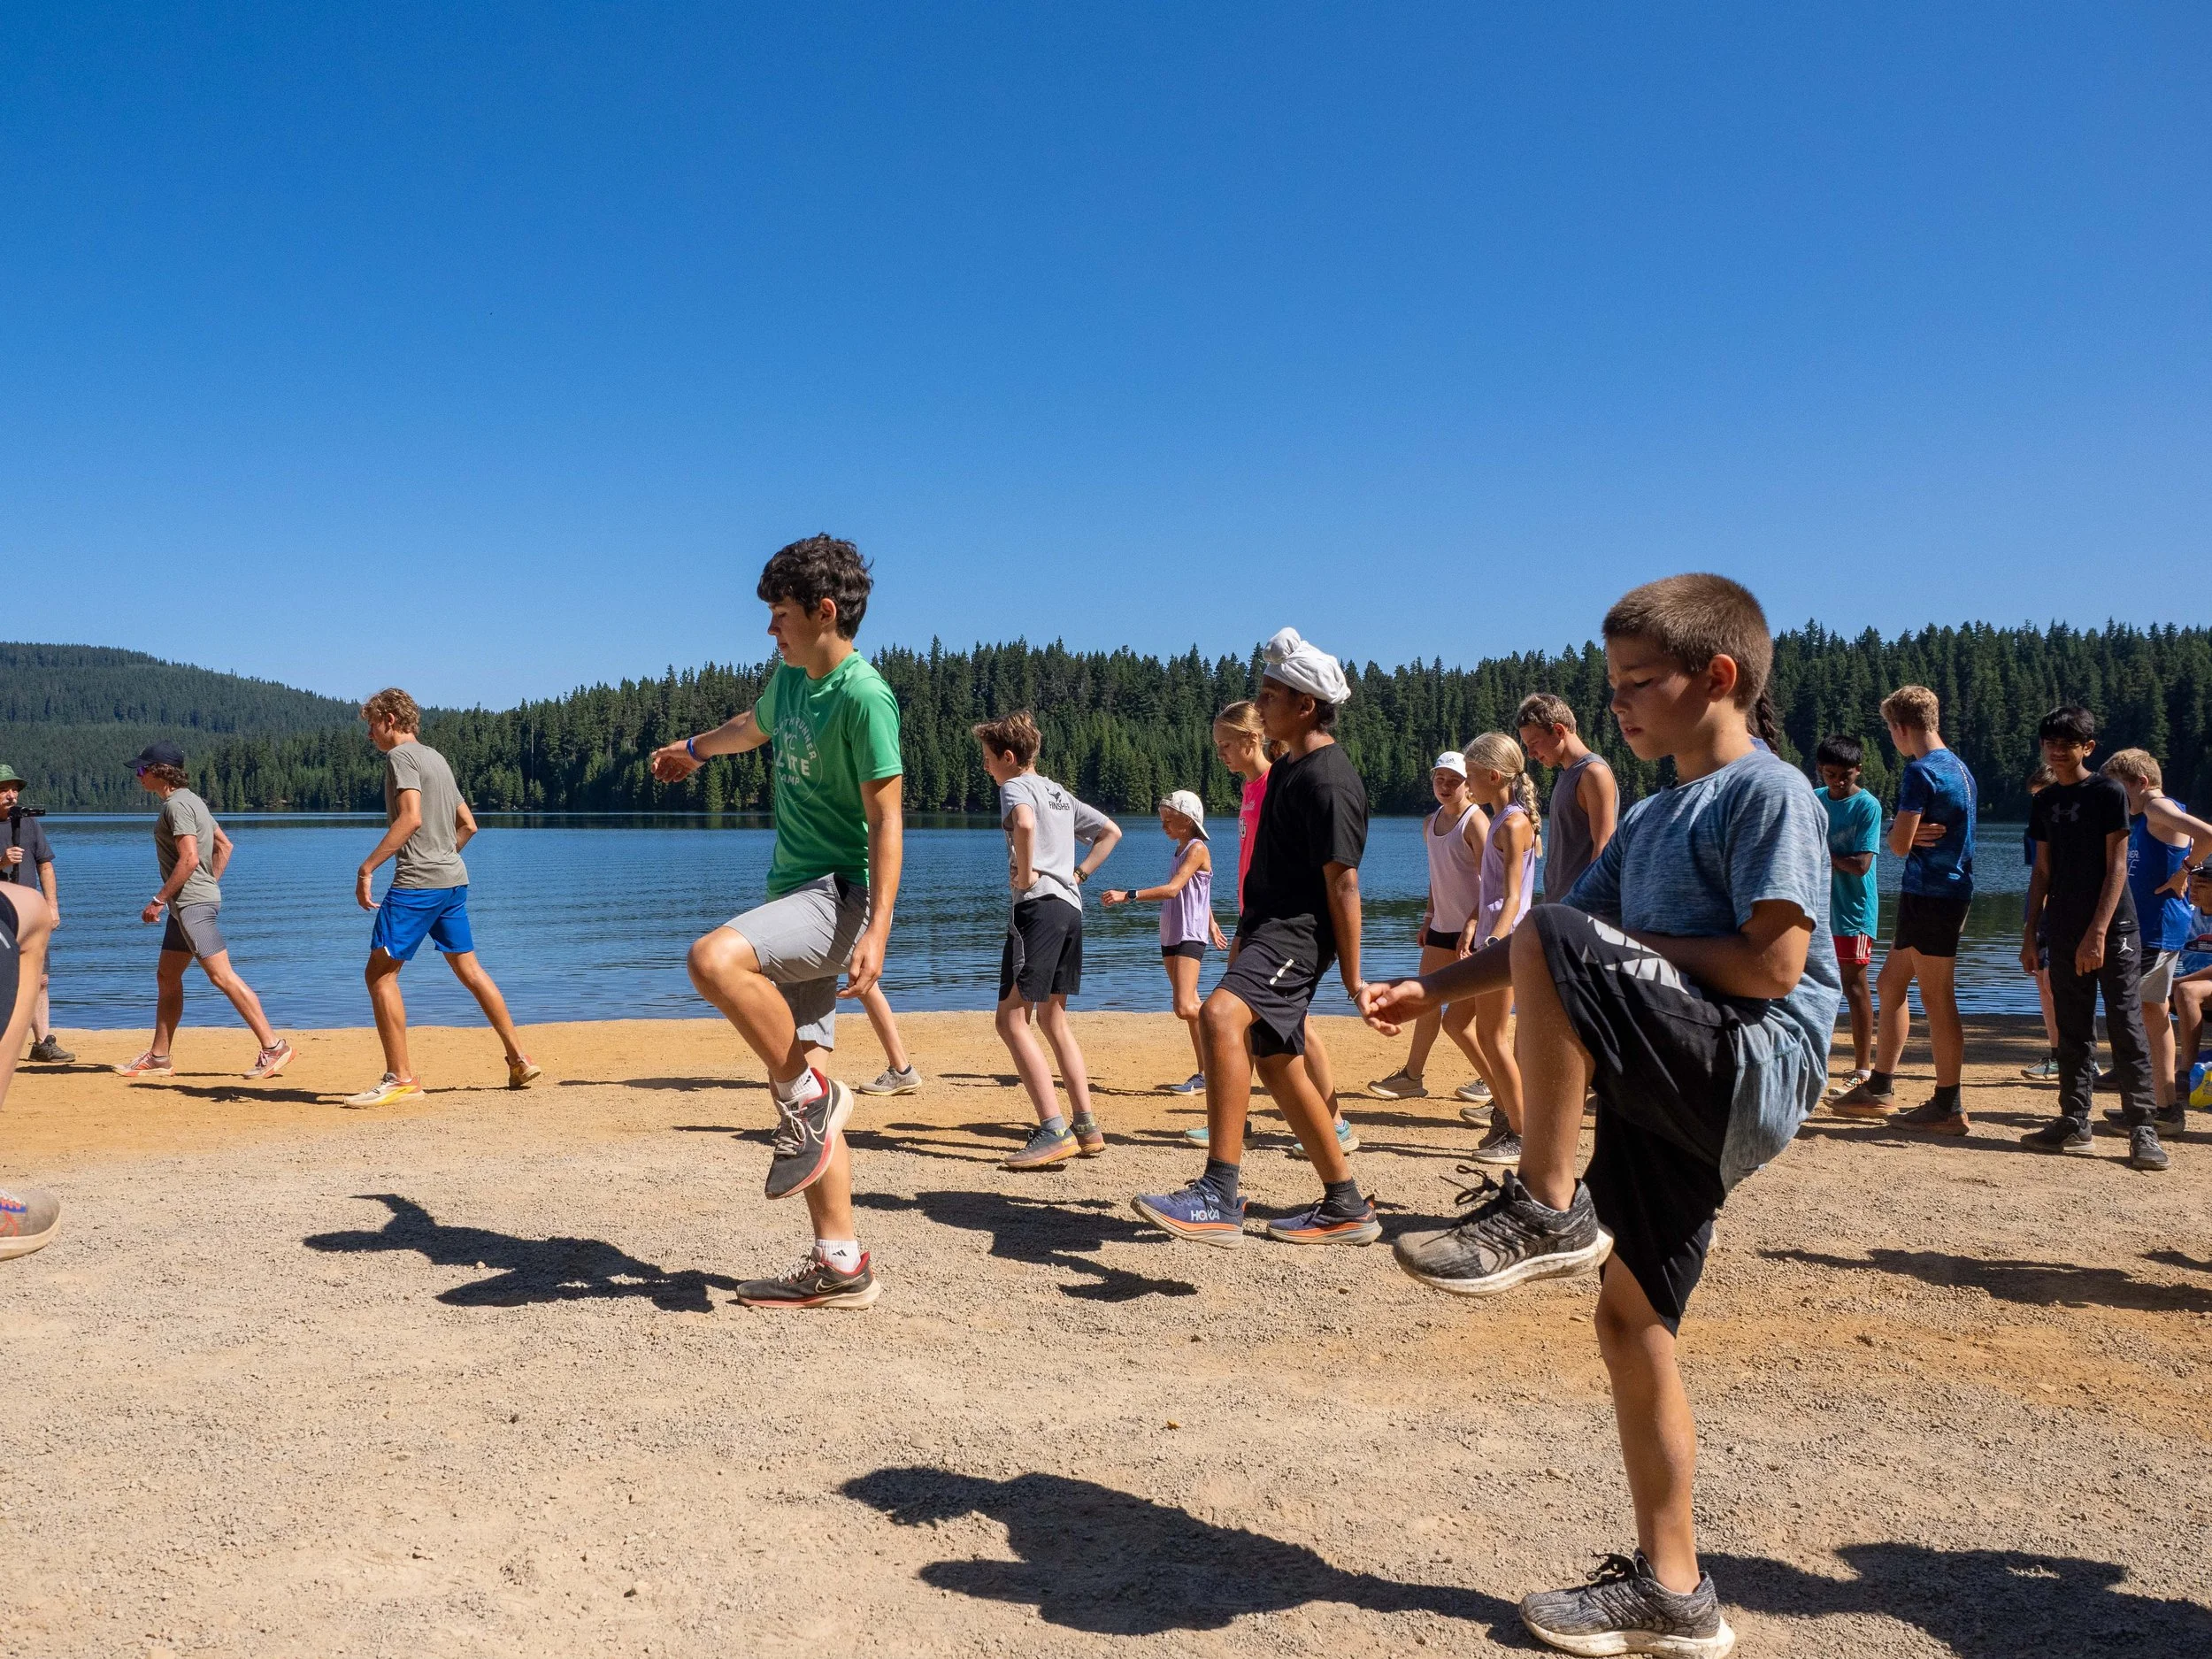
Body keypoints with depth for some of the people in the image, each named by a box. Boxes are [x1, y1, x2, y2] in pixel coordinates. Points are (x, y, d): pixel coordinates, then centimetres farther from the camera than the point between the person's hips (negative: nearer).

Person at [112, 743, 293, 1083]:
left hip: (192, 903, -11)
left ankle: (273, 1046, -14)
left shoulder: (176, 804, -14)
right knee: (166, 977, 15)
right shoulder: (191, 801, 17)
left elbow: (189, 859, -22)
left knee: (222, 976, -13)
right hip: (186, 905, 11)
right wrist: (210, 885, 19)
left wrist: (158, 900, -17)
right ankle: (159, 1058, 21)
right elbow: (224, 845, 22)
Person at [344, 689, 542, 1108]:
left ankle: (401, 1077, -4)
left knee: (380, 973, -3)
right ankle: (520, 1061, 15)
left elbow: (411, 817, -22)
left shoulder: (401, 756, -7)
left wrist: (366, 868, -21)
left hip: (417, 883, -9)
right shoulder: (436, 759, 19)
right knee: (468, 968, 14)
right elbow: (468, 824, 21)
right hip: (454, 880, 9)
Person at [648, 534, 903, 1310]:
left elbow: (886, 819, -17)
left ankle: (810, 1099, -13)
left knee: (715, 958, -34)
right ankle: (840, 1265, 10)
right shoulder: (790, 679, 13)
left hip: (838, 895, -9)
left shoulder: (863, 697, -14)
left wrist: (878, 931, -25)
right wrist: (694, 748, 55)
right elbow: (753, 727, 36)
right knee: (796, 1077, 5)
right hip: (795, 895, 9)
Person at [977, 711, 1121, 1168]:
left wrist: (1024, 876, -16)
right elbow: (1111, 831, 28)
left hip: (1038, 905, -9)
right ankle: (1087, 1126, 14)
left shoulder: (1016, 786, -4)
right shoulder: (1060, 793, 22)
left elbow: (1024, 823, -28)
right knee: (1052, 1019, 17)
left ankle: (1054, 1131, -18)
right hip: (1071, 907, 9)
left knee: (1012, 1019, -9)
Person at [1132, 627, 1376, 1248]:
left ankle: (1219, 1198, -37)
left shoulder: (1329, 780, -14)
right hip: (1267, 928, 11)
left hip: (1298, 934, -11)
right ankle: (1346, 1207, 26)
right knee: (1275, 1063, 15)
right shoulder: (1288, 766, 17)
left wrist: (1352, 980, -18)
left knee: (1221, 1014, -32)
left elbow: (1343, 883, -17)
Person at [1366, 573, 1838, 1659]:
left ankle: (1545, 1209, -16)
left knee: (1556, 944, -25)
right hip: (1671, 1095, 9)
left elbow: (1772, 966, -16)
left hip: (1754, 1072, -9)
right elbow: (1555, 942, 22)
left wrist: (1636, 945, -5)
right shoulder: (1653, 819, 20)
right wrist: (1432, 988, 14)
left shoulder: (1769, 793, -6)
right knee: (1630, 1319, 7)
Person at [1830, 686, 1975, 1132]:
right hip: (1951, 891, 10)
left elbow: (1898, 845, -16)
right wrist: (1915, 834, -2)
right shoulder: (1959, 768, 15)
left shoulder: (1920, 772, -16)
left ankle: (1948, 1108, 2)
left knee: (1937, 998, -4)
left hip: (1929, 894, -10)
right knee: (1889, 984, 16)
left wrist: (1909, 834, 4)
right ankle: (1879, 1087, 22)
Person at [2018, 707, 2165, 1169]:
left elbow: (2116, 866, -10)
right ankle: (2074, 1123, 15)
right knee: (2072, 1031, 9)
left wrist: (2098, 932, -17)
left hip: (2113, 930, -6)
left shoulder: (2108, 793, -6)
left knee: (2126, 1028, -5)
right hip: (2065, 933, 6)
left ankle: (2142, 1129, -2)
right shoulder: (2045, 802, 11)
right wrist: (2029, 934, 10)